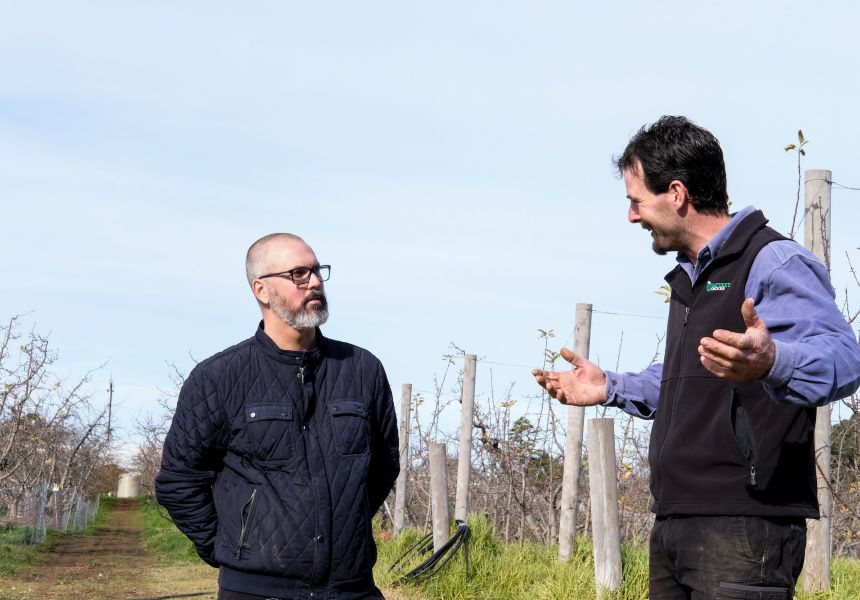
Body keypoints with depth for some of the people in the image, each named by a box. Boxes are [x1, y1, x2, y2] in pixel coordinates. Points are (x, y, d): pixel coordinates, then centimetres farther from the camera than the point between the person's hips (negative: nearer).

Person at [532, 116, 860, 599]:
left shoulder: (774, 262, -9)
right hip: (673, 524, 9)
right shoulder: (689, 277, 23)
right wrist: (611, 388, 28)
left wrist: (770, 361, -43)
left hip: (744, 528, -9)